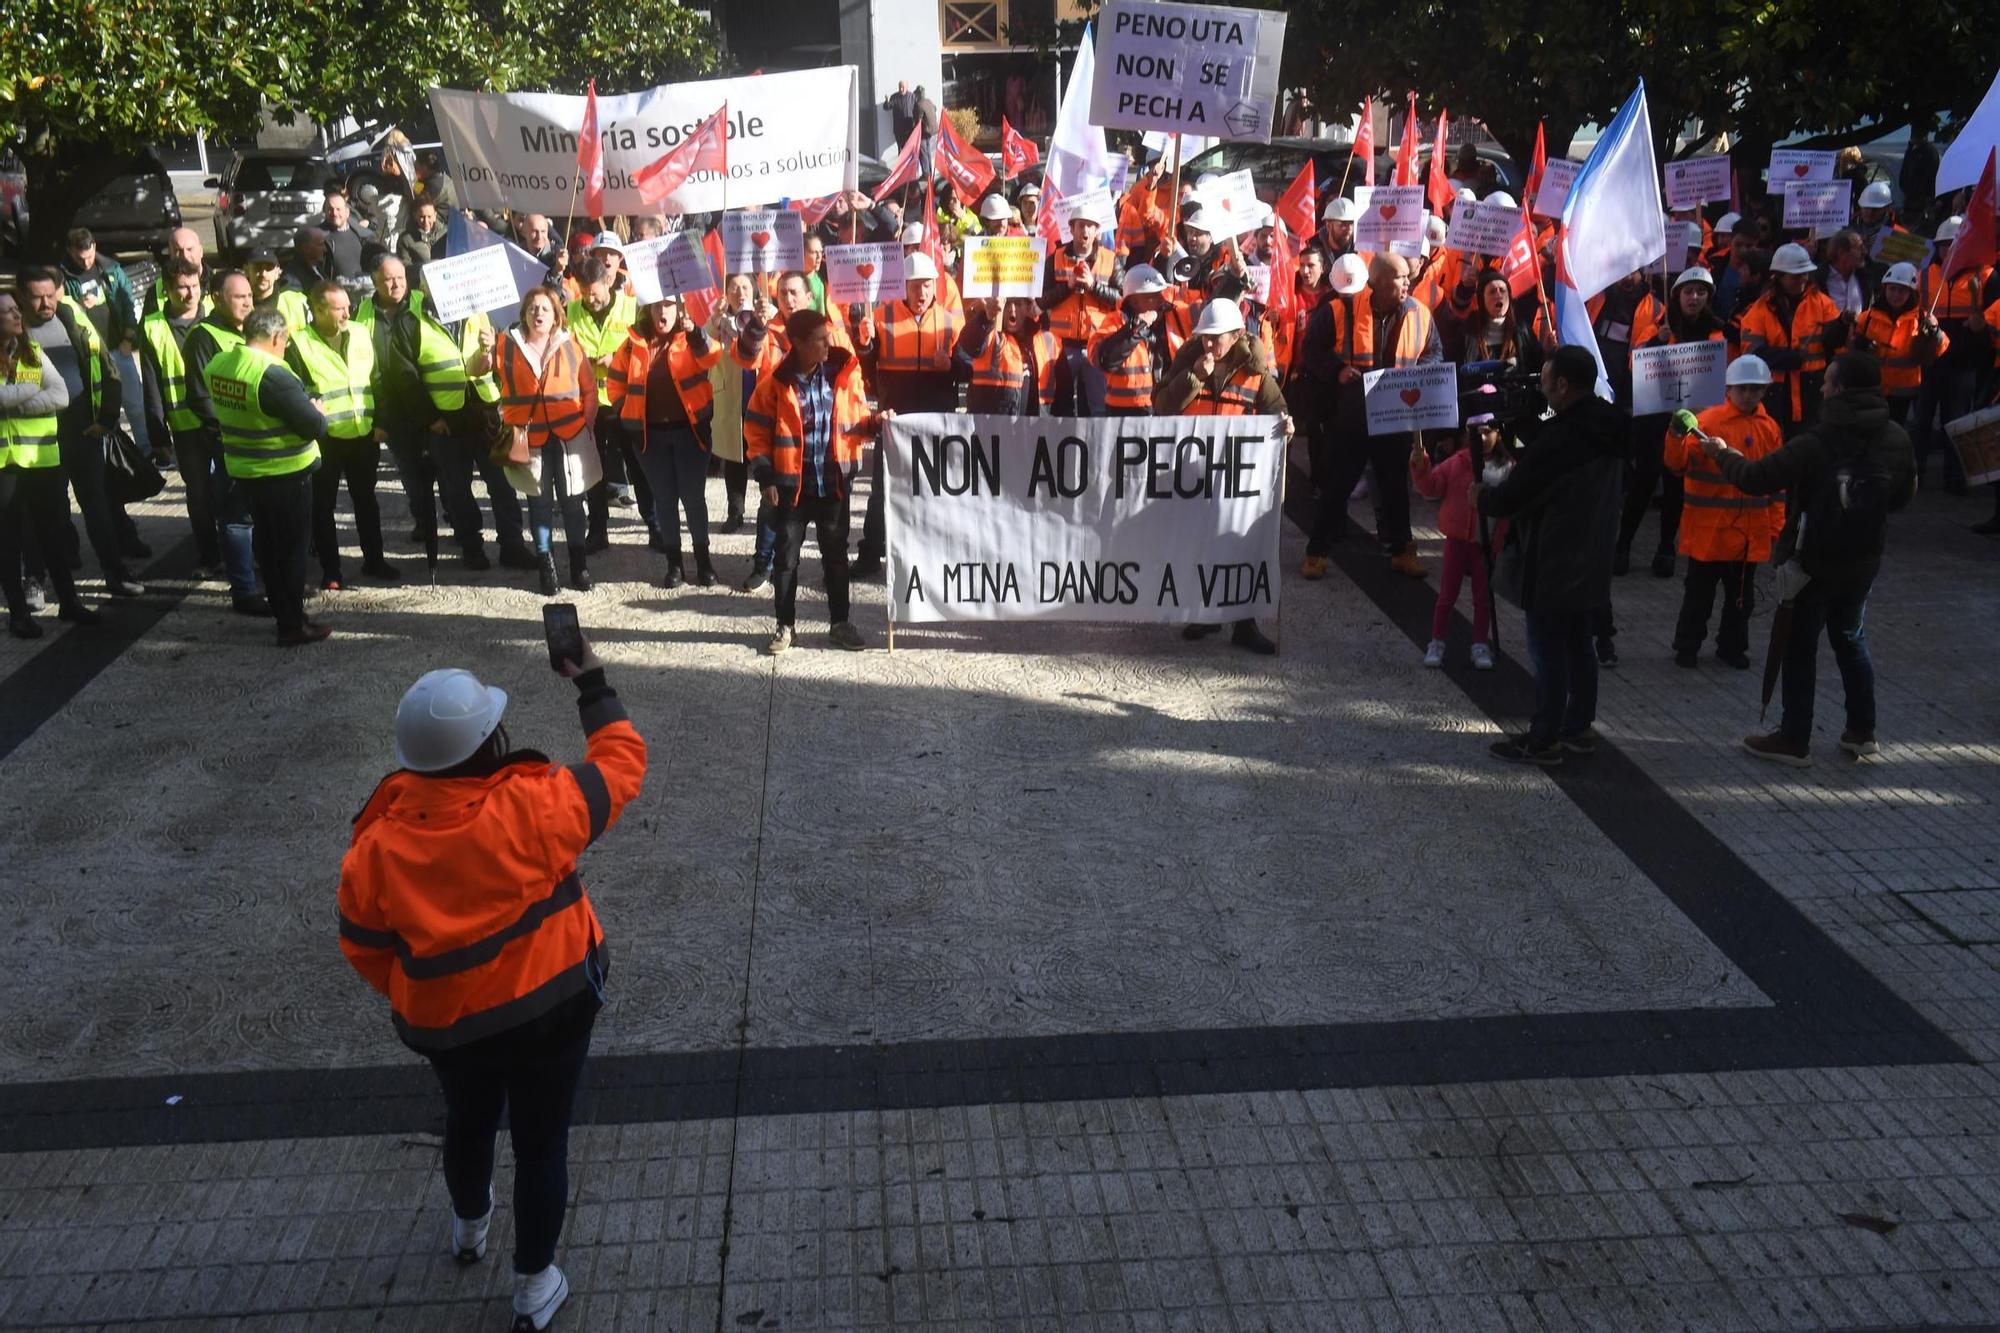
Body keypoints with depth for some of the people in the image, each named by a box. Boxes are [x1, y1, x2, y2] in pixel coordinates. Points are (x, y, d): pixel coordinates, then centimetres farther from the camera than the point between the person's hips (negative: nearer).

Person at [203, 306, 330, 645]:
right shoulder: (272, 374, -25)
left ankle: (283, 612, 30)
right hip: (286, 475, -7)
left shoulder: (217, 365, 0)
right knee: (292, 548, 3)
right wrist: (319, 413, 0)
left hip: (244, 472, 7)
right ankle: (293, 626, 8)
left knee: (267, 545, 18)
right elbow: (312, 426, -24)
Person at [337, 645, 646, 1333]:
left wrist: (415, 993, 15)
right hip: (551, 1006, -3)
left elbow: (364, 948, -3)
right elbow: (621, 763, -11)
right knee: (541, 1142, 16)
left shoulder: (378, 844, -17)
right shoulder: (534, 808, -26)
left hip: (446, 1023, 3)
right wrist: (594, 687, 1)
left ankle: (469, 1227, 58)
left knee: (467, 1121, 31)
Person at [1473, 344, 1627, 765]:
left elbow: (1513, 496, -21)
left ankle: (1544, 739, 8)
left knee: (1548, 651, 0)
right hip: (1590, 561, 9)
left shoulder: (1559, 438, -26)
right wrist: (1521, 467, 14)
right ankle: (1579, 726, 29)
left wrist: (1482, 496, 1)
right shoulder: (1609, 429, 4)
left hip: (1552, 565, -9)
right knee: (1578, 645, 18)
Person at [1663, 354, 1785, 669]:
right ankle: (1687, 646, 21)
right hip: (1708, 531, -4)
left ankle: (1733, 646, 29)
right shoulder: (1708, 421, -9)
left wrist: (1777, 526, 9)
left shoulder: (1769, 428, 4)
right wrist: (1677, 435, -35)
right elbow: (1678, 466, -17)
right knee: (1699, 593, 7)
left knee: (1741, 596, 14)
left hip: (1750, 533, 4)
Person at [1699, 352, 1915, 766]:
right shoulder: (1896, 439, -7)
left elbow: (1755, 478, -19)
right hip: (1864, 560, 5)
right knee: (1851, 638, 23)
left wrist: (1721, 453, -1)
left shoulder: (1816, 444, -25)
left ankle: (1794, 740, 14)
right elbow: (1904, 494, 8)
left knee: (1800, 647, 8)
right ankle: (1862, 731, 29)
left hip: (1814, 562, -5)